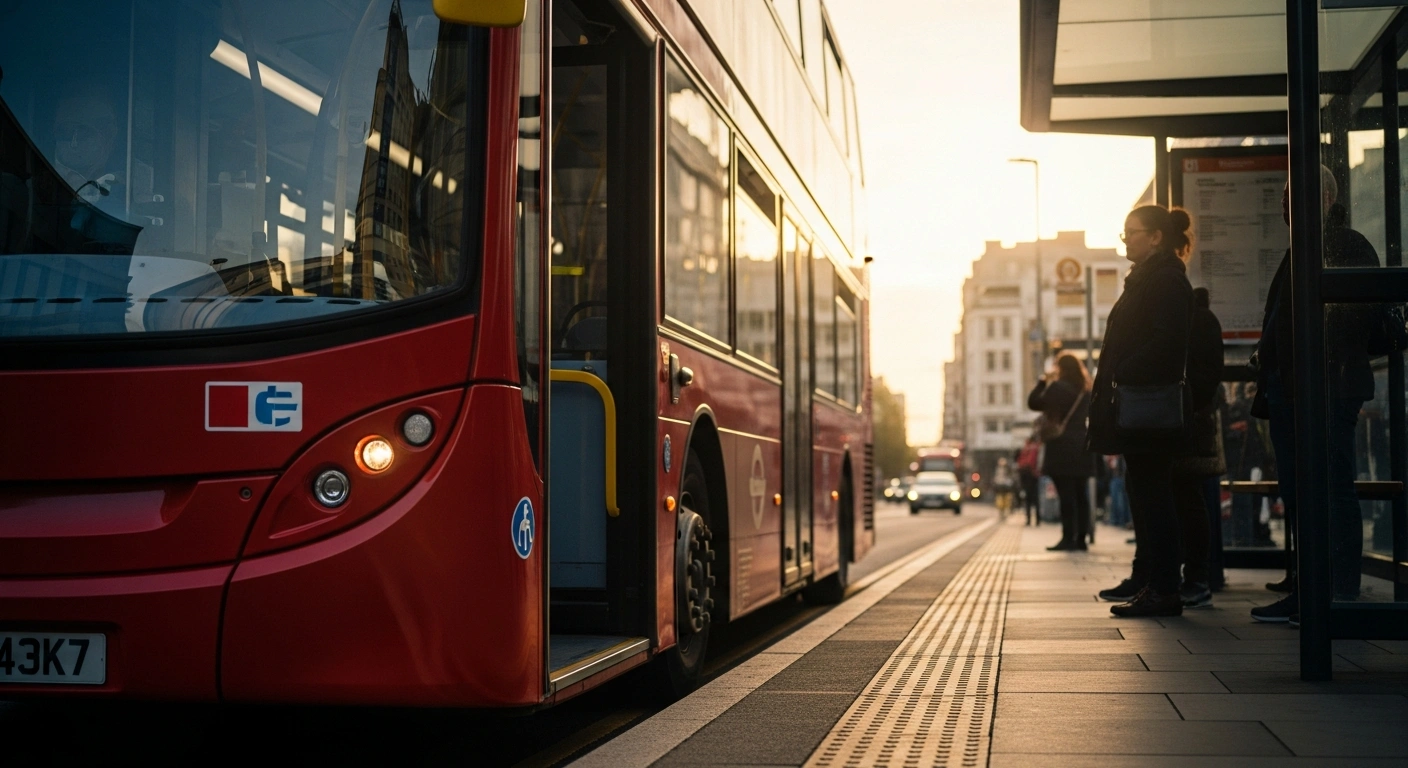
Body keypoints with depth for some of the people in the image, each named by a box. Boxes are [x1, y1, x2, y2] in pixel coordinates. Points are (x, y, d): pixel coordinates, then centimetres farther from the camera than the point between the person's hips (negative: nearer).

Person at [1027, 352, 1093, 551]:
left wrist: (1043, 382, 2)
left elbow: (1034, 403, -6)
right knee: (1080, 494, 8)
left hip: (1061, 447, -7)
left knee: (1066, 494, -8)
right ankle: (1080, 538, 9)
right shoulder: (1085, 390, 13)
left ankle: (1068, 538, -11)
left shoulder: (1057, 387, -10)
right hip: (1080, 447, 7)